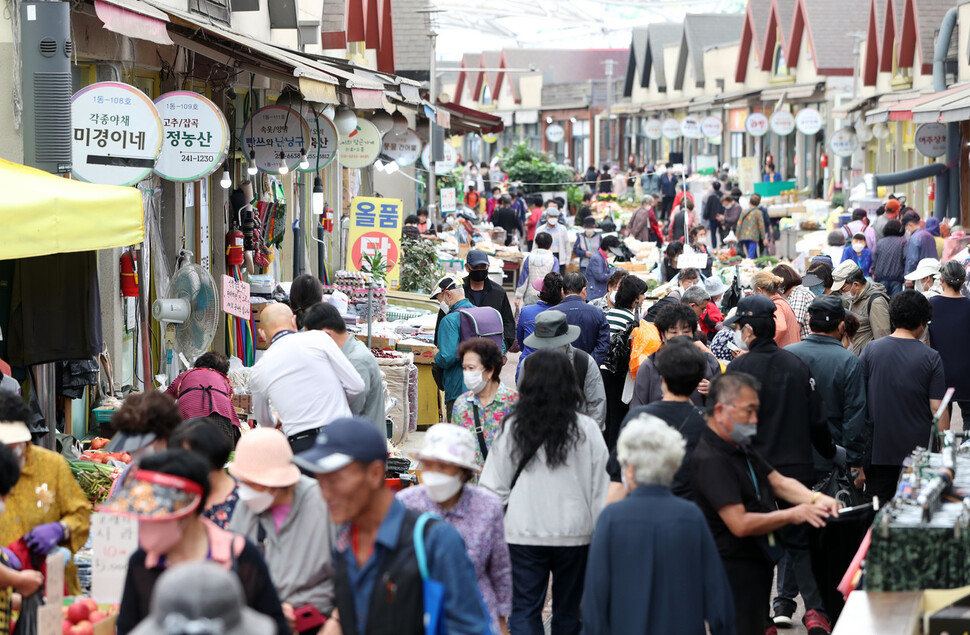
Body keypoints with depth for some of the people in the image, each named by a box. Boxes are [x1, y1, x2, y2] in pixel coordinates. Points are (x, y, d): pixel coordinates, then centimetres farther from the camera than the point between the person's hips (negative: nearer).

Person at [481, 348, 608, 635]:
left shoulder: (513, 428, -6)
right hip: (574, 533, 1)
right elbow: (600, 488, -2)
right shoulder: (586, 429, -6)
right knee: (568, 611, 16)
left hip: (524, 534, -1)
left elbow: (495, 487, -2)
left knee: (524, 611, 3)